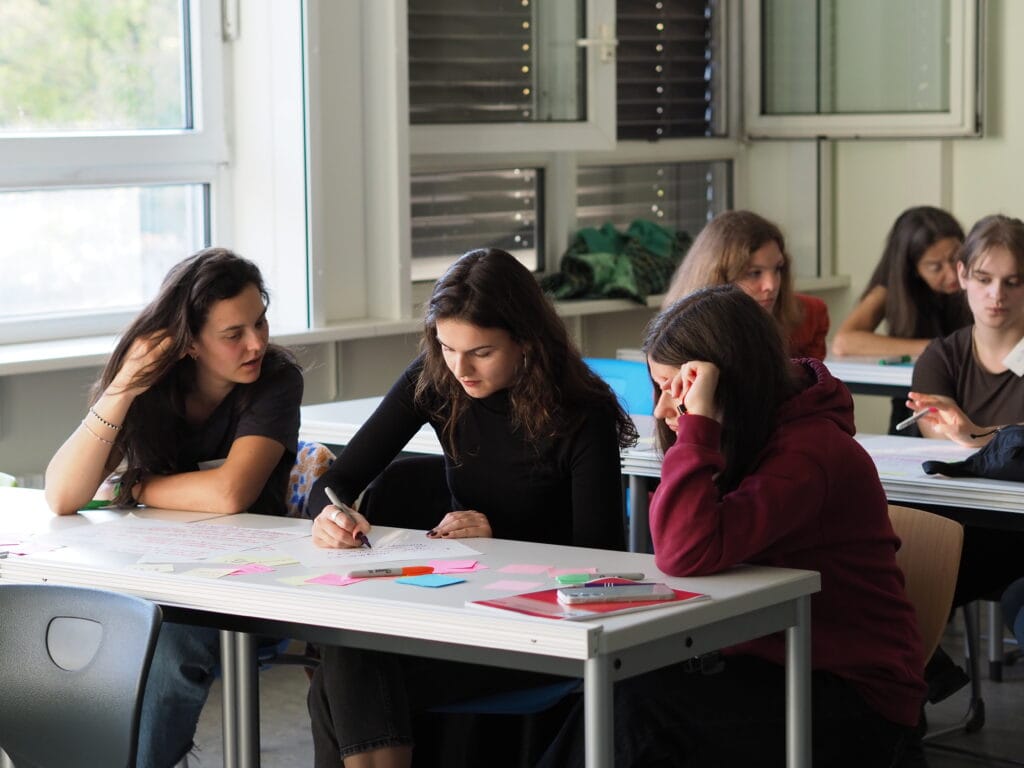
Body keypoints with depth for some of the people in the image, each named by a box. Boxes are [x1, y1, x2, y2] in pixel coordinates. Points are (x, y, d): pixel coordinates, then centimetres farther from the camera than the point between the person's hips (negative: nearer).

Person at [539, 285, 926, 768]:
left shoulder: (809, 454, -21)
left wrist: (698, 421, -27)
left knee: (637, 707, -26)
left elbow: (687, 553, -31)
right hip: (770, 666, 8)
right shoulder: (746, 442, 7)